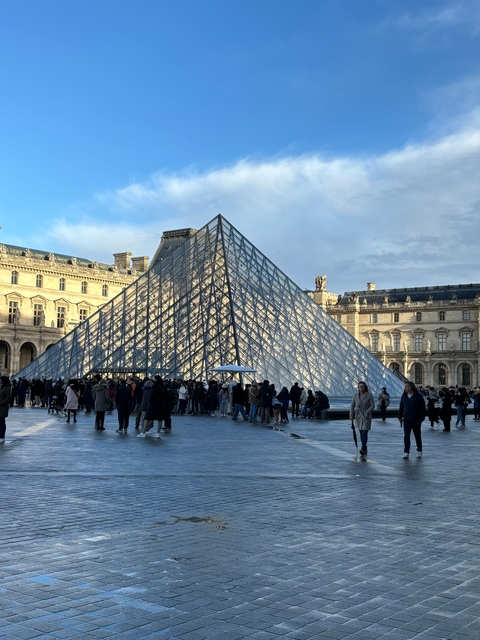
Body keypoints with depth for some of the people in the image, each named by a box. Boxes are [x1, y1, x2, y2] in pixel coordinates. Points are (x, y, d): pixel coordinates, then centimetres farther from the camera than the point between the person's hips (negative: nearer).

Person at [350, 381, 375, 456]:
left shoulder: (369, 395, -6)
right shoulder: (356, 395, 5)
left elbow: (372, 405, -7)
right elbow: (352, 405, 9)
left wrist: (367, 412, -17)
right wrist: (351, 415, 0)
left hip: (366, 416, -4)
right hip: (358, 416, 4)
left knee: (364, 432, -13)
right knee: (361, 433, 8)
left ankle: (363, 449, -16)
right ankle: (365, 449, 18)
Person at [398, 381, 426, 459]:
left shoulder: (418, 397, -5)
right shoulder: (404, 396, 8)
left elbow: (422, 408, -5)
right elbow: (401, 407, 16)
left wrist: (422, 418, -11)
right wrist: (400, 417, 13)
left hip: (416, 420, -3)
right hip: (406, 420, 3)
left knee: (417, 436, 10)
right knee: (406, 436, -7)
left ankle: (419, 451, 24)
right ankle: (406, 452, -9)